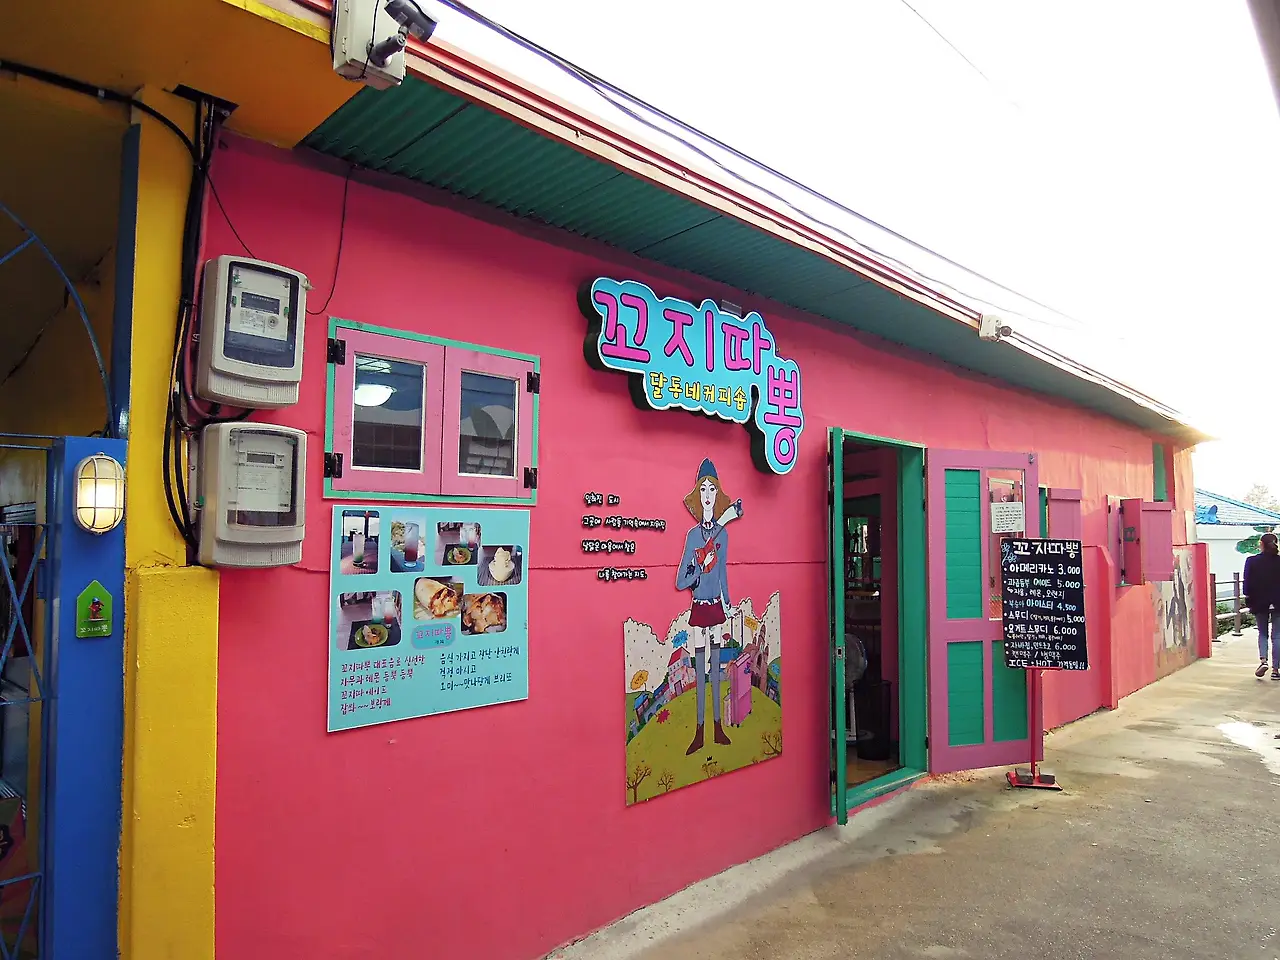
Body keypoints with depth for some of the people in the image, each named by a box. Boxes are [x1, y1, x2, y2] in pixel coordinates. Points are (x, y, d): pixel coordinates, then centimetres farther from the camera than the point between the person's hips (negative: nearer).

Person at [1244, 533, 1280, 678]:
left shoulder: (1252, 561, -7)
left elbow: (1248, 583, -5)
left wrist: (1248, 599, 6)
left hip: (1259, 603, 0)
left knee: (1262, 633, 15)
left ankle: (1263, 660, -6)